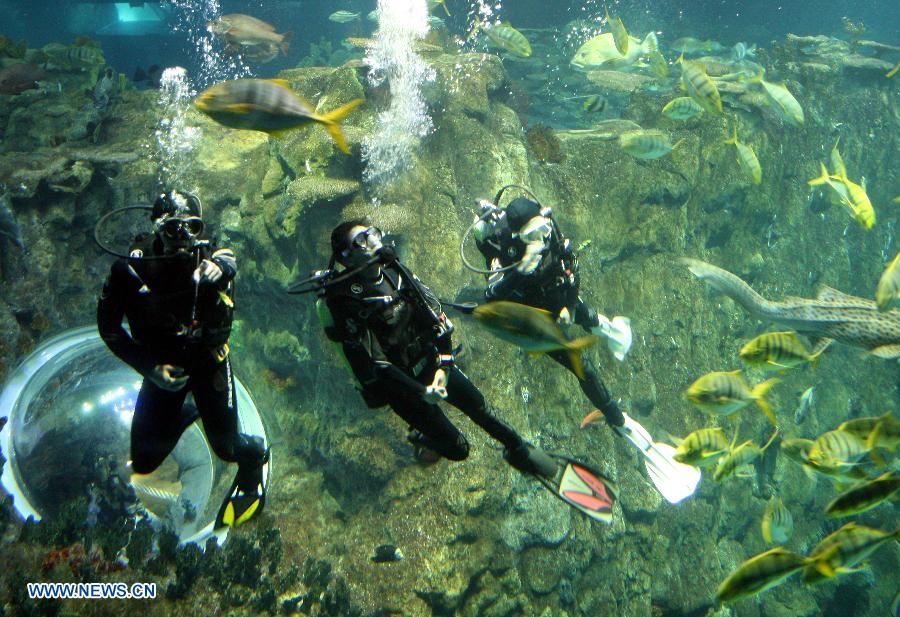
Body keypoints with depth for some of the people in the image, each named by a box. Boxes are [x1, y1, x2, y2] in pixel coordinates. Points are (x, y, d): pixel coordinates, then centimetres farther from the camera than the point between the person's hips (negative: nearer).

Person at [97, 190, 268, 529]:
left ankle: (256, 455, 36)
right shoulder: (130, 269, -18)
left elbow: (228, 259, -35)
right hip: (161, 367, 1)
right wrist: (149, 367, -17)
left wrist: (220, 266, -60)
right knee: (144, 461, 5)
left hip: (208, 361, -1)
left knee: (226, 447, -3)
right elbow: (108, 326, -10)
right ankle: (184, 415, 37)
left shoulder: (206, 256, -15)